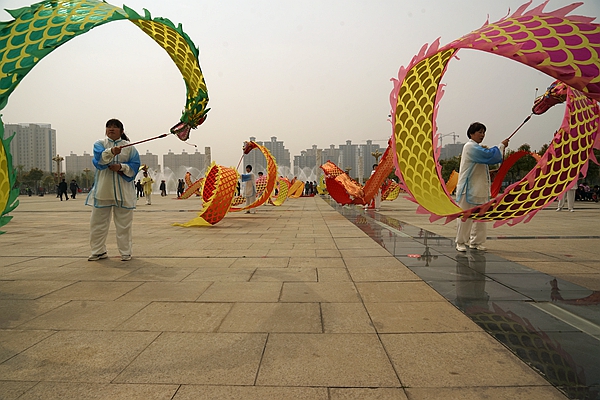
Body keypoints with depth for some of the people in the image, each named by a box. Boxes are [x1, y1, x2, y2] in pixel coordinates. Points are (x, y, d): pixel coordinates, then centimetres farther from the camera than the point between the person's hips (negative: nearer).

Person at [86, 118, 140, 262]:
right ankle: (98, 251, 22)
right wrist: (111, 152, -35)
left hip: (123, 191, -1)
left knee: (124, 223, 4)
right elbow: (99, 159, -16)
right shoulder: (99, 144, 4)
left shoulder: (129, 147, 5)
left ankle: (125, 252, 16)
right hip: (103, 190, 1)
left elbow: (135, 165, -1)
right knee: (98, 222, 7)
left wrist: (121, 167, -18)